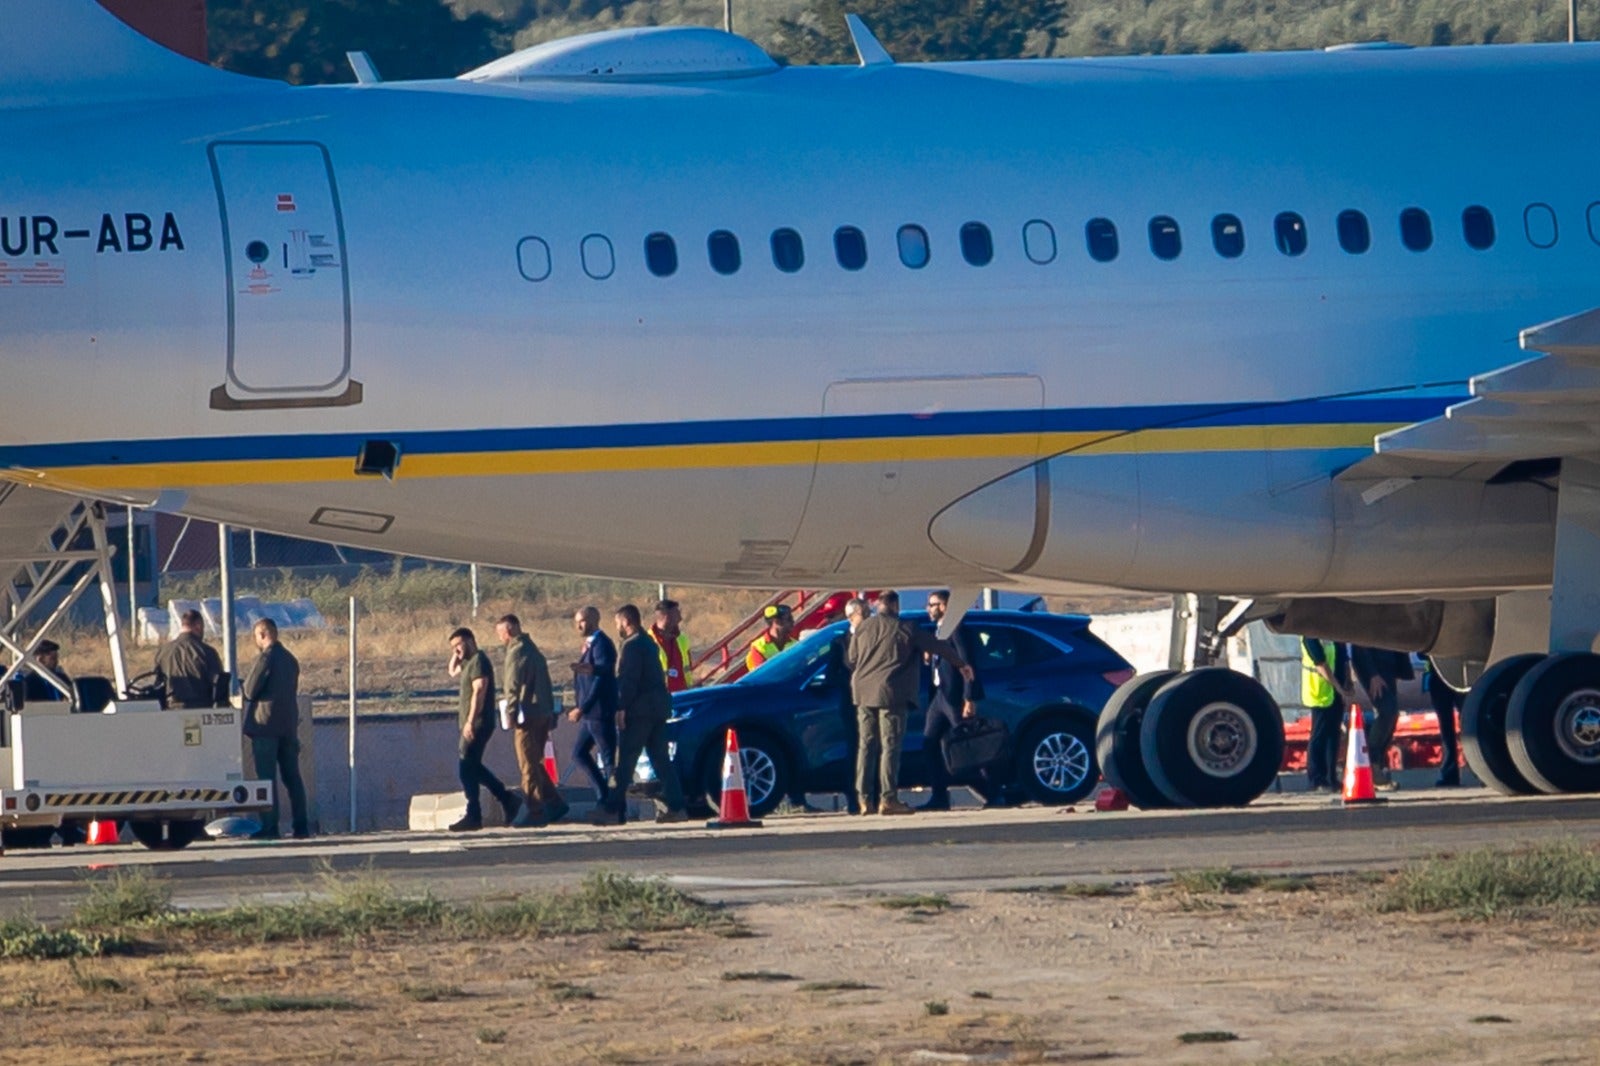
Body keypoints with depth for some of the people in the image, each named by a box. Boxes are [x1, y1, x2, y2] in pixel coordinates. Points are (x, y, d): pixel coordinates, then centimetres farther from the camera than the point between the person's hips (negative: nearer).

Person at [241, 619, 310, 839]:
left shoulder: (265, 658, -12)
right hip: (289, 724, 7)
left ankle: (269, 827, -9)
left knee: (266, 777, -5)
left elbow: (250, 691, -13)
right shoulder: (290, 659, 13)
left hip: (266, 724, -7)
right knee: (292, 778, 9)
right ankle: (301, 827, 8)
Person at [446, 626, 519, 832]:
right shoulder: (469, 662, 18)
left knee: (467, 768, -9)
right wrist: (456, 655, 19)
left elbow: (479, 691, -22)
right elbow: (453, 672, 36)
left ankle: (473, 817, -8)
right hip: (473, 724, 10)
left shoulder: (478, 662, -13)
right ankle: (507, 799, 18)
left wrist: (471, 721, -28)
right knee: (472, 767, 15)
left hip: (477, 724, -10)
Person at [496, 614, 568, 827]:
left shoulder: (516, 651, -11)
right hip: (543, 714, 9)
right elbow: (546, 685, 19)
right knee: (534, 763, 16)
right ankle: (554, 803, 12)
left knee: (529, 766, -4)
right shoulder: (533, 649, 18)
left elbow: (513, 687, -17)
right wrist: (551, 716, 20)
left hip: (527, 716, -9)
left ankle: (533, 812, -3)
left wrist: (511, 715, -13)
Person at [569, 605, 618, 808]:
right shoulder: (590, 644, 15)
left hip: (600, 712, -10)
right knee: (580, 753, 14)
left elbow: (601, 679, -20)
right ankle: (603, 795, 18)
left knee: (608, 758, -6)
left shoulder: (601, 644, -14)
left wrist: (583, 709, -21)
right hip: (590, 713, 10)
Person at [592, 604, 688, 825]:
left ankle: (612, 809, -7)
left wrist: (621, 708, -20)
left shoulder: (632, 645, -11)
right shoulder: (649, 644, 19)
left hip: (640, 710, -9)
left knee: (624, 760, -7)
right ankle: (674, 807, 6)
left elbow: (628, 680, -19)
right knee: (661, 759, 9)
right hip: (659, 707, 9)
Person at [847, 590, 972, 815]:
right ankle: (888, 798, -11)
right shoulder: (904, 629, -1)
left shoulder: (862, 628, 10)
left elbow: (851, 659, 15)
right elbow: (938, 646, 6)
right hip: (890, 693, -5)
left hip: (863, 692, 5)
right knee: (890, 746, -5)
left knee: (865, 745, 10)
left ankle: (863, 797, 8)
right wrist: (961, 664, 19)